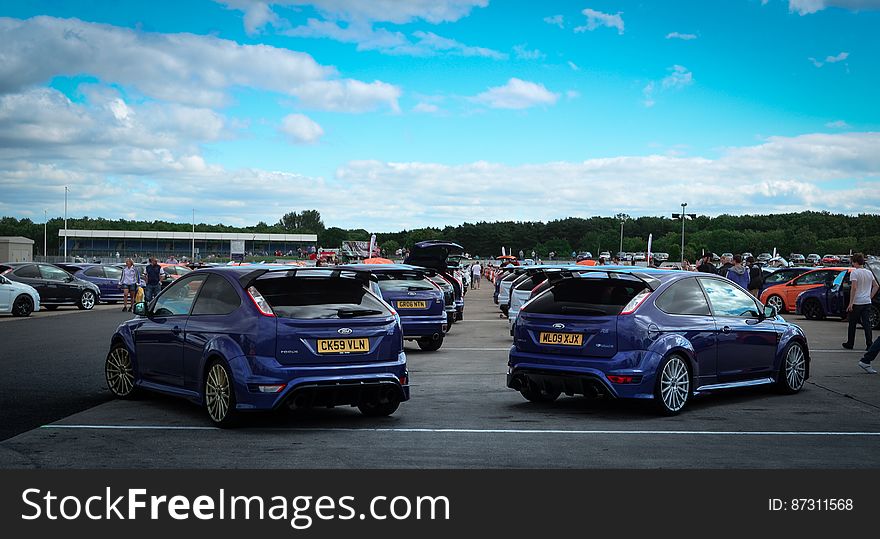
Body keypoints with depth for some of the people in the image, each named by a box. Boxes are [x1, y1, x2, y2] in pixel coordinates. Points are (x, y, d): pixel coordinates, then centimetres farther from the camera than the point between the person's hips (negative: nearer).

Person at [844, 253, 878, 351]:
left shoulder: (854, 272, -12)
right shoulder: (869, 272, 9)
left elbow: (854, 288, -19)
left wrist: (851, 303, -18)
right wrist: (870, 296, 17)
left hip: (856, 303, -5)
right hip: (867, 302, 5)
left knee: (852, 324, 8)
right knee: (867, 324, 3)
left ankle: (850, 344, 17)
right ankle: (869, 345, -3)